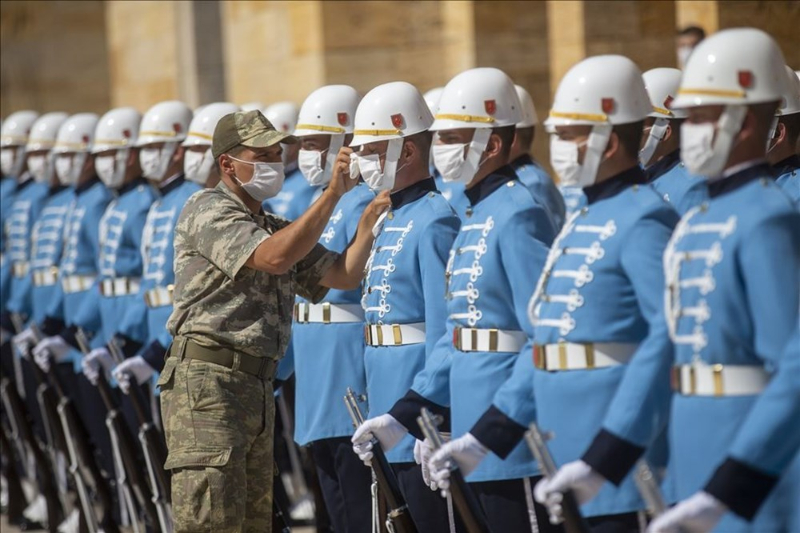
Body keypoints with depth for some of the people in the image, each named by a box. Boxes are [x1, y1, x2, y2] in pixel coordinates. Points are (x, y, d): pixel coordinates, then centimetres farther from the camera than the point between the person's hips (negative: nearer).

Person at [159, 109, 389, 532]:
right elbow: (273, 258, -20)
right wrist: (332, 194, -18)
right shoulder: (208, 211, -5)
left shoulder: (278, 229, 20)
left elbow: (343, 275, 9)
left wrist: (370, 218, -6)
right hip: (208, 383, -9)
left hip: (257, 388, 9)